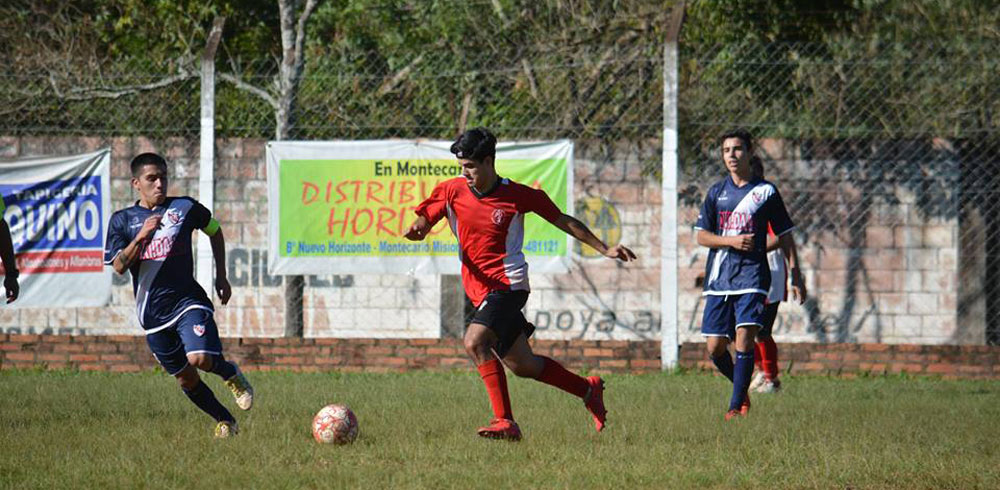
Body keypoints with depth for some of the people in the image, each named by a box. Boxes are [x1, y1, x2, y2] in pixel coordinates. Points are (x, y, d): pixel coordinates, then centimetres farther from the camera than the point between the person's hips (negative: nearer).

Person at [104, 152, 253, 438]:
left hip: (188, 300, -2)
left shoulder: (185, 208, 0)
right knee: (185, 378, 7)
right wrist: (141, 237, -23)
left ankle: (231, 374, 7)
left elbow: (214, 230, 19)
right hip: (152, 312, 2)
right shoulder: (122, 220, 2)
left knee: (200, 359, -25)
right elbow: (119, 267, -8)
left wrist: (221, 276, 16)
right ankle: (224, 421, 25)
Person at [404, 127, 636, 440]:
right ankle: (589, 390, 31)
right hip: (479, 290, 6)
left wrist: (604, 249, 5)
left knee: (474, 341, -28)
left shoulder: (517, 196, -8)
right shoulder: (451, 192, 1)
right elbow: (424, 221, 5)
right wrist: (416, 231, -21)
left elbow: (563, 221, 3)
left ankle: (505, 422, -27)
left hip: (508, 285, -6)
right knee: (521, 365, 11)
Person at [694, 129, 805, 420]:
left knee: (744, 339, -16)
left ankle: (737, 405, -9)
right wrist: (732, 241, -10)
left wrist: (795, 273, 2)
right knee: (715, 348, 1)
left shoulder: (766, 191, 3)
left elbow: (784, 235, 7)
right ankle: (742, 387, 28)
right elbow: (702, 236, 7)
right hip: (719, 279, 3)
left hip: (752, 275, -3)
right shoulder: (716, 193, 9)